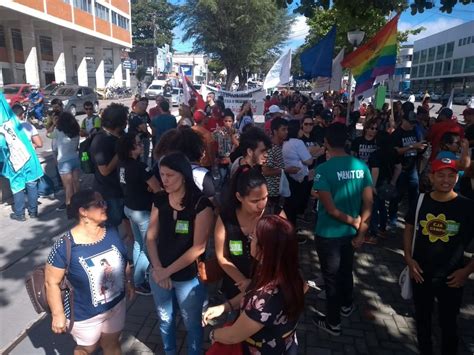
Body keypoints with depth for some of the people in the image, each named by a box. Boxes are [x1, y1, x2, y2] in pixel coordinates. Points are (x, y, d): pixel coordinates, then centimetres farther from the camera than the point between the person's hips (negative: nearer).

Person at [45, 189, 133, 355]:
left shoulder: (112, 233, -11)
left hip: (116, 304, 4)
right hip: (85, 315, -4)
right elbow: (52, 282, -17)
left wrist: (128, 282, 10)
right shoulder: (65, 246, -26)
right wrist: (58, 314, -12)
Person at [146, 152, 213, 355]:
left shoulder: (201, 205, -19)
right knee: (165, 320, 25)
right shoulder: (159, 201, -4)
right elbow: (151, 238, -1)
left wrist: (168, 271, -15)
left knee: (192, 324, 17)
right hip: (159, 275, 4)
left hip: (189, 278, -4)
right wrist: (158, 269, -13)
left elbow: (198, 247, -19)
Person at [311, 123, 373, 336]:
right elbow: (368, 203, -4)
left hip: (328, 234, -5)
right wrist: (361, 231, 1)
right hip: (351, 232, 6)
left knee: (331, 276, 11)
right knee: (346, 270, 27)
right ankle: (346, 306, 50)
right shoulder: (361, 166, -6)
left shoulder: (323, 169, -22)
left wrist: (353, 222, -8)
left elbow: (330, 208, -23)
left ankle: (333, 323, 29)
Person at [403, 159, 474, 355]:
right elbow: (409, 229, 5)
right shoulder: (420, 201, -7)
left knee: (448, 323, 16)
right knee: (422, 318, 22)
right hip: (421, 274, 3)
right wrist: (408, 257, -5)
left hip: (451, 278, -2)